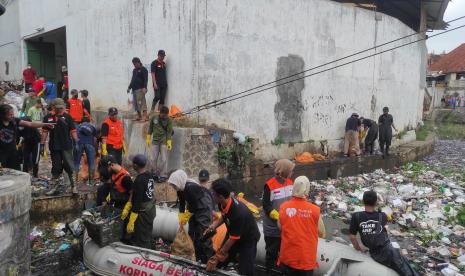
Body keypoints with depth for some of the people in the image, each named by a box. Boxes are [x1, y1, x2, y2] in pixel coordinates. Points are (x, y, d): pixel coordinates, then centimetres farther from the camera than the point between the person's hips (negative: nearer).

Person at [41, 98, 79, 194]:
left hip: (66, 146, -2)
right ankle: (54, 187, 22)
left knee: (69, 166, -1)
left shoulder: (67, 116, -1)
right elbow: (45, 131, 8)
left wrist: (76, 142, -10)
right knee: (56, 168, 12)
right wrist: (42, 144, 5)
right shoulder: (48, 117, 4)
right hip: (54, 146, 2)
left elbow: (73, 130, -2)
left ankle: (73, 186, 10)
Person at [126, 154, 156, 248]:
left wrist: (131, 223, -19)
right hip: (151, 210, 8)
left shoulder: (139, 180, -24)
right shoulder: (150, 175, 1)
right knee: (148, 237, 21)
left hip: (142, 213, -8)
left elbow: (136, 202, -24)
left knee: (140, 242, 2)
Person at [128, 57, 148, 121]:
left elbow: (145, 79, -13)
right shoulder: (134, 70, 21)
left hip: (140, 89, -9)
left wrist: (144, 88, -25)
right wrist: (129, 87, 27)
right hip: (134, 89, 9)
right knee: (136, 103, 8)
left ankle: (145, 116, -17)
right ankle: (139, 116, 14)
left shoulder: (143, 70, -4)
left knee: (141, 102, -15)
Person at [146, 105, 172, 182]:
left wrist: (169, 142, -13)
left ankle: (163, 175, 1)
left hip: (164, 141, -3)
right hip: (155, 140, 3)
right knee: (155, 158, 9)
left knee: (164, 159, -5)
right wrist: (148, 138, 10)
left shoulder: (168, 120, -7)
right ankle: (157, 173, 22)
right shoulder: (154, 118, 0)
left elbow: (169, 132, -7)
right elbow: (150, 128, 11)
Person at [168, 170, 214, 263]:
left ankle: (208, 259, -3)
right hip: (194, 208, 9)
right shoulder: (180, 189, -6)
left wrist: (185, 217, -13)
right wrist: (181, 218, -1)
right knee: (192, 232, 13)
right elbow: (181, 203, 4)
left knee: (203, 233, -12)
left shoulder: (191, 187, -31)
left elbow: (194, 206, -25)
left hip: (204, 208, -9)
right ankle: (198, 257, 25)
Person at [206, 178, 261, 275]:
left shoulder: (238, 213, -39)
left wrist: (217, 257, -18)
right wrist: (213, 226, -10)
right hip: (232, 234, 7)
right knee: (219, 265, 10)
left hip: (248, 239, -7)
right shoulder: (223, 203, -17)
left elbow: (232, 239, -27)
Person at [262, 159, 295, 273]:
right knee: (272, 251, 11)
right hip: (273, 226, -6)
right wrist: (279, 217, -22)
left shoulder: (289, 182, 0)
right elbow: (266, 205, -17)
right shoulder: (269, 185, -20)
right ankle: (269, 270, 29)